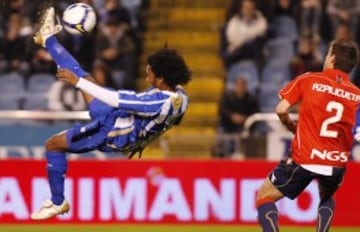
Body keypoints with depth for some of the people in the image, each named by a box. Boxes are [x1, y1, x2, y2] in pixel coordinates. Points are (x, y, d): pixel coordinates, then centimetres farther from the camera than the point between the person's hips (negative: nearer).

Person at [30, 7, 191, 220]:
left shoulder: (159, 102, -37)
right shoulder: (180, 95, -10)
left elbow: (117, 99, -37)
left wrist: (77, 82, -31)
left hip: (112, 134, -9)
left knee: (53, 145, 4)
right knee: (86, 79, 17)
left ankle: (58, 203, 21)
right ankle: (48, 39, 37)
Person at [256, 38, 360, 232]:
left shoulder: (308, 80, -2)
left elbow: (281, 109, -6)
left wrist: (292, 127, 13)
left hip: (304, 159, -3)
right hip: (336, 165, 3)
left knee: (264, 197, 11)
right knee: (327, 198, 34)